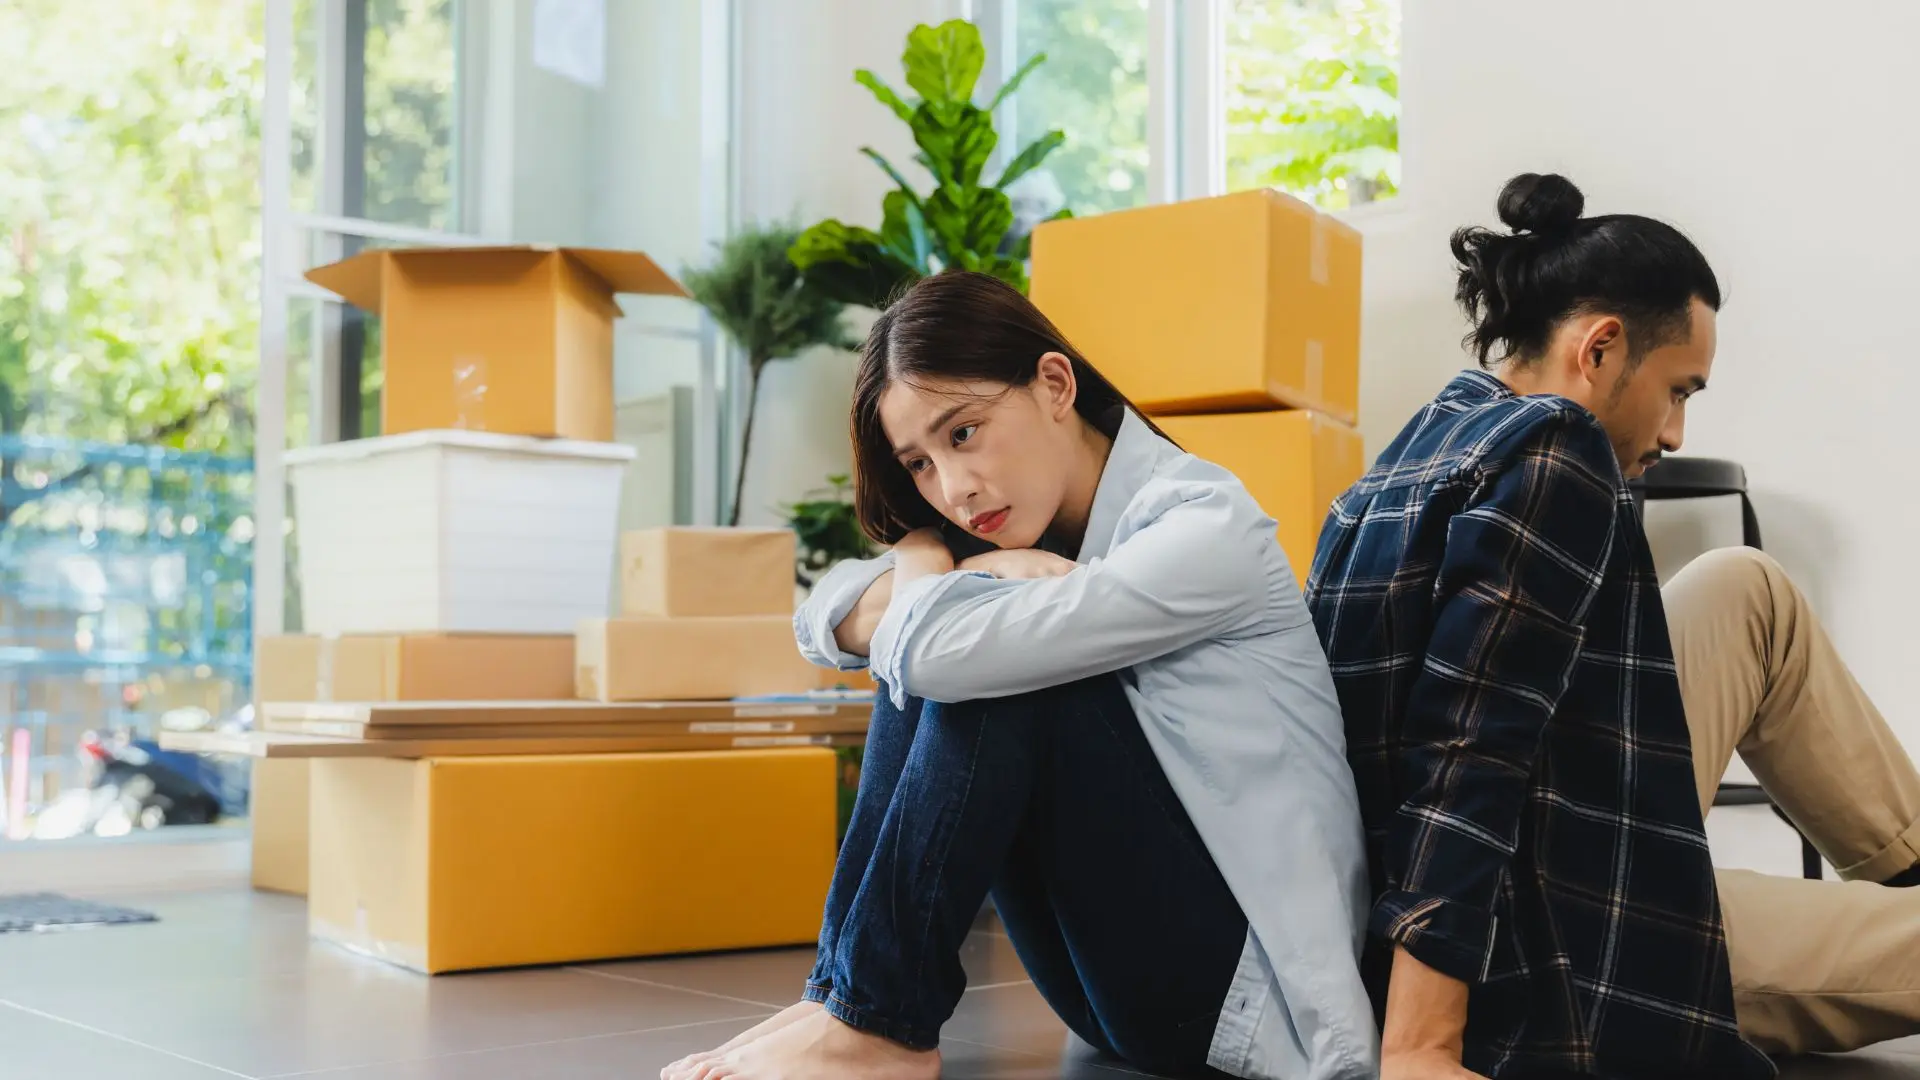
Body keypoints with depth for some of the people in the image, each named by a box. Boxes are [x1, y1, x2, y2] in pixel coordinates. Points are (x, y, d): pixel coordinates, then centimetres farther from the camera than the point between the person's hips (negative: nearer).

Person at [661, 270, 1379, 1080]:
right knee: (916, 666, -6)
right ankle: (845, 988, -9)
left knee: (980, 661, -22)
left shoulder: (1206, 530, -18)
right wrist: (937, 576, -19)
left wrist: (922, 568, -6)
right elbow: (825, 623, 1)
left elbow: (945, 649, -29)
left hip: (1236, 979, -7)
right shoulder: (1035, 535, 7)